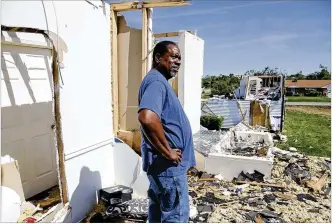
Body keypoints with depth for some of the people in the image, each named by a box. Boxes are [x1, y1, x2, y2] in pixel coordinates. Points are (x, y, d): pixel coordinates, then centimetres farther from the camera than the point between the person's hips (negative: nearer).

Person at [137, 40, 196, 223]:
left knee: (159, 209, 22)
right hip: (168, 165, -10)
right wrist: (167, 152, -26)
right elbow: (147, 118, -39)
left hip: (161, 162, 10)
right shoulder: (156, 82, -20)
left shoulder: (159, 81, 14)